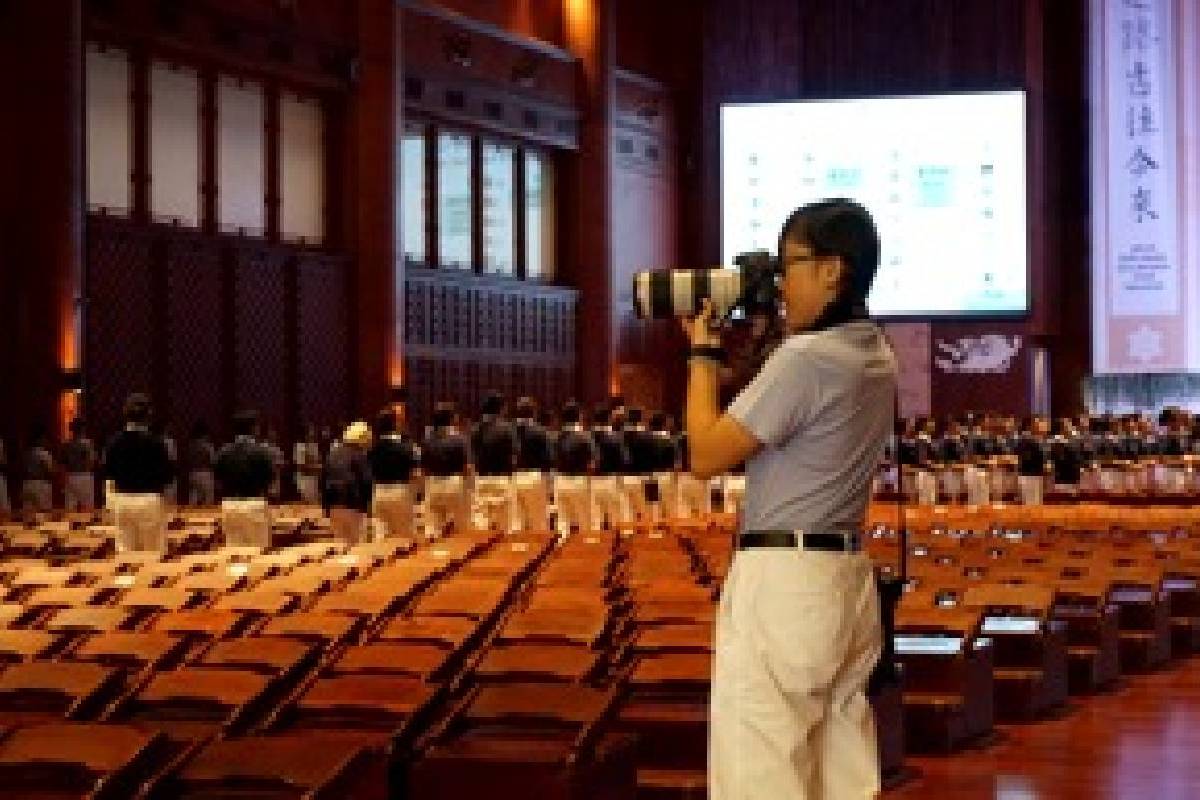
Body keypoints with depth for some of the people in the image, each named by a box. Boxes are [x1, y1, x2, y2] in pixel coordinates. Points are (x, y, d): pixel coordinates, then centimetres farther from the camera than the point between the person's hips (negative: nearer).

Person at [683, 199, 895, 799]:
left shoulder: (806, 357, -17)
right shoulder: (876, 357, 11)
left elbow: (706, 455, -13)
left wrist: (703, 352, -2)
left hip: (783, 581, -10)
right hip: (846, 577, 10)